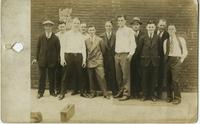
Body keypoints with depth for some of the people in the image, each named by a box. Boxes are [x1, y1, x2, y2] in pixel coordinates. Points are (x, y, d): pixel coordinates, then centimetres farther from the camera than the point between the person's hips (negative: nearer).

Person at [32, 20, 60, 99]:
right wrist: (36, 58, 6)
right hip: (42, 60, 1)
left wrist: (58, 59, -2)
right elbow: (38, 48, 8)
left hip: (52, 60, -1)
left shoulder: (55, 38, 0)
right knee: (42, 77, 3)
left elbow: (58, 49, 2)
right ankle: (40, 92, 11)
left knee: (52, 77, 8)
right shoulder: (41, 37, 5)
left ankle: (52, 91, 20)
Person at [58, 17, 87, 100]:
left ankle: (81, 91, 15)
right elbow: (63, 46, 1)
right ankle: (62, 93, 2)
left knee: (79, 74, 5)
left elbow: (83, 48, 11)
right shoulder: (67, 34, 4)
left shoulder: (81, 35, 11)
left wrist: (84, 59, 4)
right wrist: (62, 58, -6)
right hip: (69, 55, -2)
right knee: (66, 75, -3)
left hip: (78, 56, 2)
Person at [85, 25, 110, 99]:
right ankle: (93, 92, 17)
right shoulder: (86, 41, 8)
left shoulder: (99, 40, 4)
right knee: (91, 78, 5)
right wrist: (87, 59, 8)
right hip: (89, 62, 2)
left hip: (98, 61, -2)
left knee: (101, 77, -8)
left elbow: (103, 50, 10)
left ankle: (105, 93, -2)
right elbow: (85, 51, 13)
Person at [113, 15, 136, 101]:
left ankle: (126, 93, -5)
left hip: (125, 55, -6)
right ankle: (120, 91, 18)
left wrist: (130, 54, -14)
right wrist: (115, 53, 10)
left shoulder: (129, 30, -1)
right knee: (118, 75, 8)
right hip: (117, 55, 6)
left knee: (126, 75, -8)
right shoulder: (117, 31, 18)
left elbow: (133, 43, -6)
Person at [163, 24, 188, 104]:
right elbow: (165, 52, 15)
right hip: (168, 60, 4)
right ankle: (169, 97, 13)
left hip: (176, 60, -4)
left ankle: (177, 98, -7)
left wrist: (182, 59, -4)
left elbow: (185, 51, 8)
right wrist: (166, 60, 0)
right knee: (168, 79, 3)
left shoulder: (181, 39, 9)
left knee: (175, 79, -14)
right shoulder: (166, 41, 16)